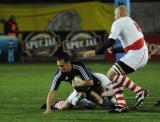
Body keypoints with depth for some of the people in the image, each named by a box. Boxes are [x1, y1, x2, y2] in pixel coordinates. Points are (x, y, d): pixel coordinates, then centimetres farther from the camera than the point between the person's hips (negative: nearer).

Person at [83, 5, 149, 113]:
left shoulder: (118, 23, -2)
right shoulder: (132, 22, 27)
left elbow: (110, 41, -13)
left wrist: (95, 52, -10)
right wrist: (113, 50, 42)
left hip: (135, 55, -9)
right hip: (143, 54, 9)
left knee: (112, 74, -13)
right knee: (116, 75, 12)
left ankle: (139, 91, -11)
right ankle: (122, 105, 2)